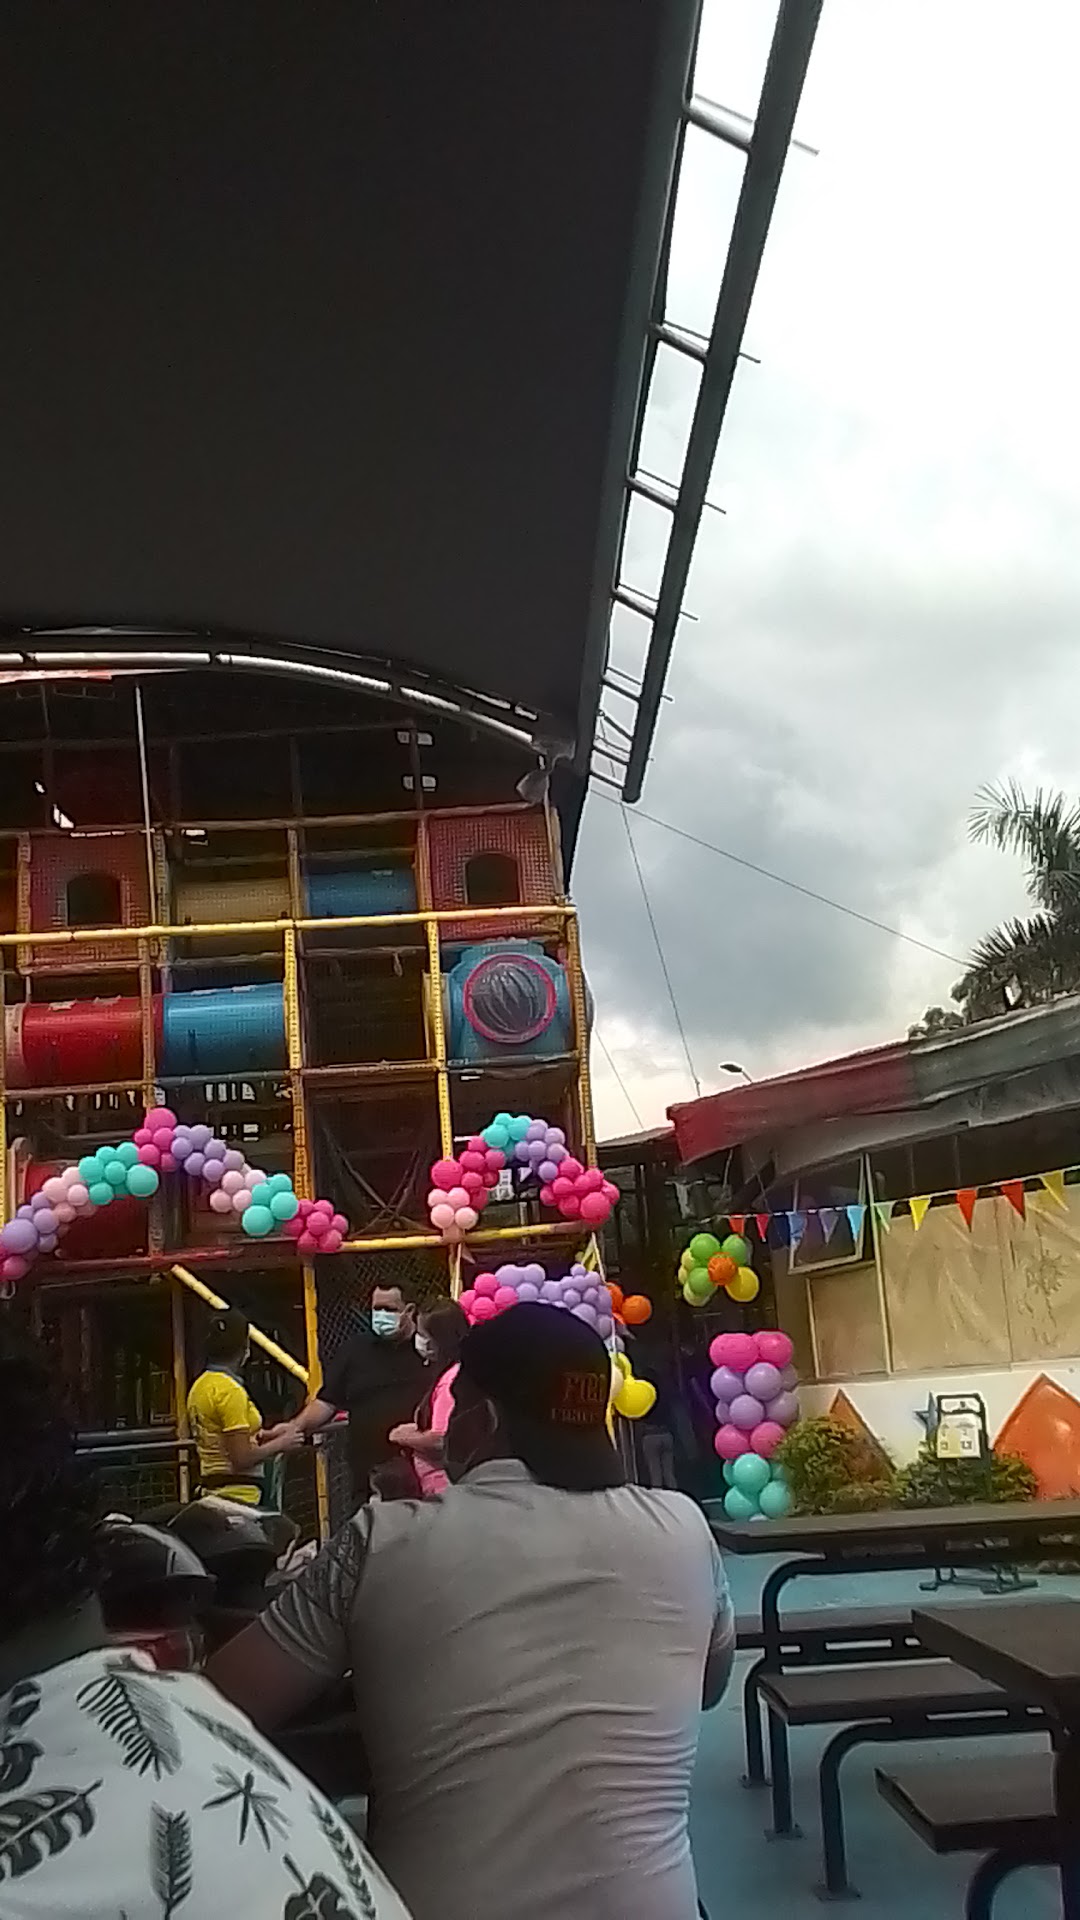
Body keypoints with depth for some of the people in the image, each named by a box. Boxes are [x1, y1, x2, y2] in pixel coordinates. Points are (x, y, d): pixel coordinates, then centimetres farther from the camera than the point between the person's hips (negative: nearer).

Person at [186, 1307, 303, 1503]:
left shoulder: (199, 1386, 12)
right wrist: (280, 1444, -4)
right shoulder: (230, 1391, -16)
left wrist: (267, 1436, 14)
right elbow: (242, 1459, -18)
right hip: (237, 1495, -9)